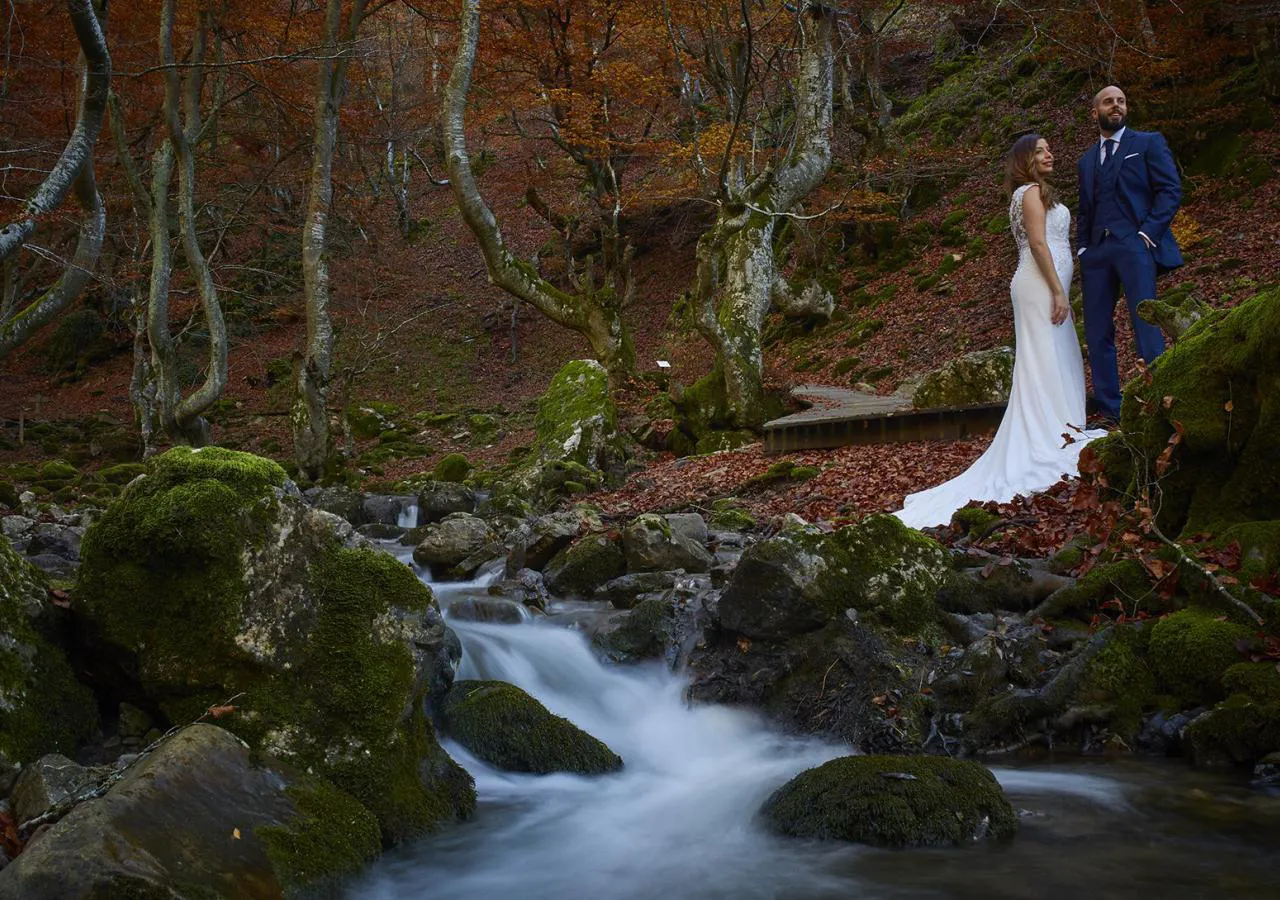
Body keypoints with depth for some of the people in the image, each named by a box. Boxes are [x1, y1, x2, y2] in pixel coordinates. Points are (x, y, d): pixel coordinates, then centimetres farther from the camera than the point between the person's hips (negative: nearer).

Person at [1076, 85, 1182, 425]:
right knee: (1097, 332, 2)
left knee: (1146, 324, -13)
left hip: (1135, 246, -5)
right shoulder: (1086, 160, 23)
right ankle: (1110, 411, 7)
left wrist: (1149, 232, -12)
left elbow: (1170, 189, 0)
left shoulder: (1148, 143, 9)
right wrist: (1083, 250, 10)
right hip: (1096, 252, 6)